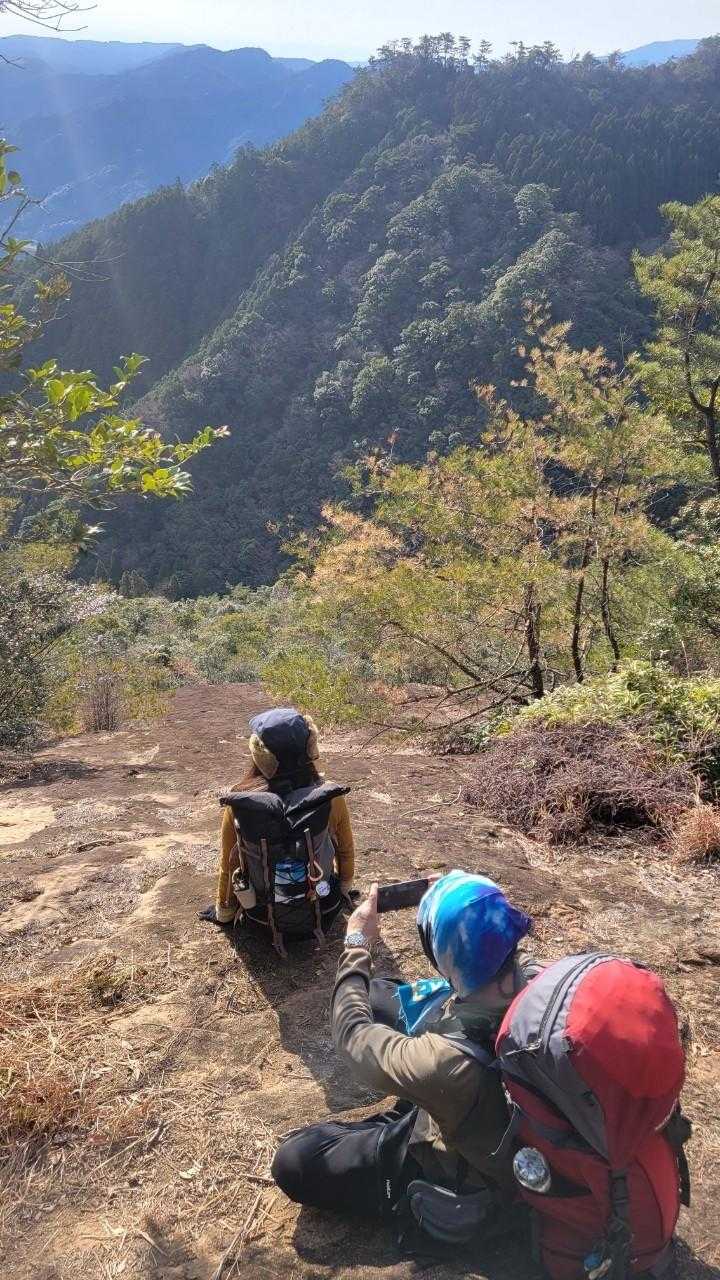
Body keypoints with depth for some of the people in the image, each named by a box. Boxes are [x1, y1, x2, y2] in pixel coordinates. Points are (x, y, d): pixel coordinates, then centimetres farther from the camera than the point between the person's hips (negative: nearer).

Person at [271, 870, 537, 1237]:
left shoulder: (449, 1061, -46)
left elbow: (352, 1034, -25)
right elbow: (495, 955, 0)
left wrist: (357, 944, -13)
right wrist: (448, 904, 0)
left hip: (462, 1178, -6)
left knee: (292, 1163, -5)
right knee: (373, 996, 9)